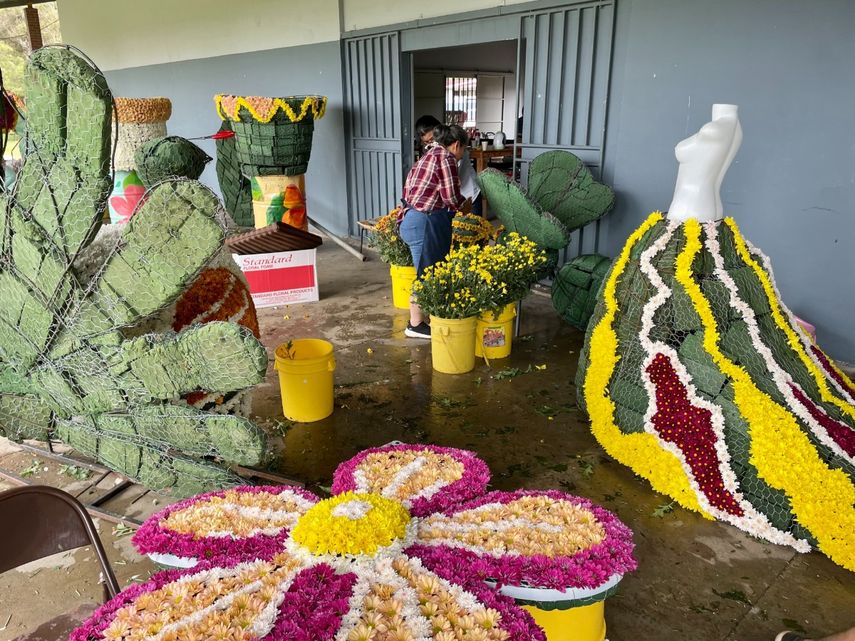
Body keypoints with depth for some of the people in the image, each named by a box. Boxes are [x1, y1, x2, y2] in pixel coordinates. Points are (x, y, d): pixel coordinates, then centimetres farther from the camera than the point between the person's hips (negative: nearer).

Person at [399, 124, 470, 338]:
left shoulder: (429, 156, 20)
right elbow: (452, 197, -14)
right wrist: (465, 205, 7)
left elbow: (410, 189, 17)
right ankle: (415, 325, 9)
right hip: (425, 223, -10)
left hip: (412, 218, 10)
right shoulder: (446, 158, -9)